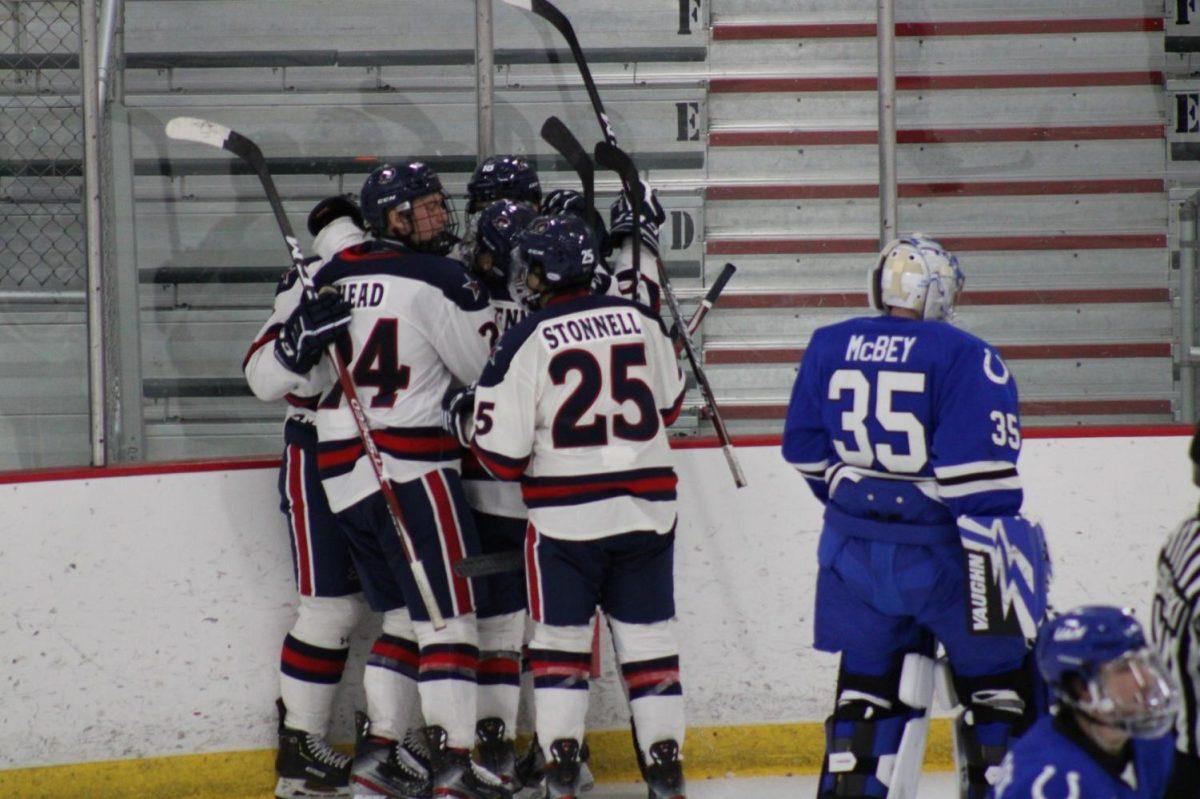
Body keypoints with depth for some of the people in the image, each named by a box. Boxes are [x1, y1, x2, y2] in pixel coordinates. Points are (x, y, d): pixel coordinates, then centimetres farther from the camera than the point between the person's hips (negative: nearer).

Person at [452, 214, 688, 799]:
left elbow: (502, 454, -10)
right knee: (647, 634, 10)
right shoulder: (639, 320, 2)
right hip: (647, 506, 3)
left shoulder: (526, 343, -11)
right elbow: (668, 404, 17)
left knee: (560, 636, 9)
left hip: (566, 514, -3)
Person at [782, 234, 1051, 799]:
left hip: (855, 551, 5)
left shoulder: (828, 348, 3)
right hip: (939, 551, -5)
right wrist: (998, 559, -19)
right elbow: (981, 477, -20)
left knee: (866, 679, 14)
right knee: (995, 680, 7)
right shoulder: (964, 358, -13)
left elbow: (805, 451, 12)